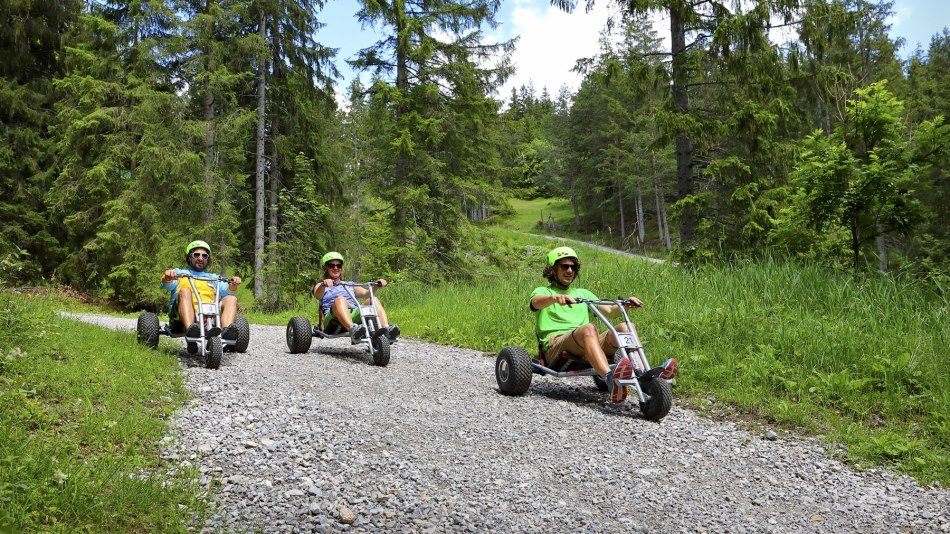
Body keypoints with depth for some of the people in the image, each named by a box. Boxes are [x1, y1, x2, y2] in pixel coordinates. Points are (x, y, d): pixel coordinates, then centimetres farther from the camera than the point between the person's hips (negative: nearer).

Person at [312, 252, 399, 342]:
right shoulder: (321, 286, 23)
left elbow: (366, 293, 14)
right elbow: (317, 295, -3)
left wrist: (377, 285, -6)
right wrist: (323, 285, -25)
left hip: (355, 316, 4)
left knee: (373, 300, -19)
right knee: (340, 299, -34)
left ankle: (386, 329, -43)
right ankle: (352, 329, -62)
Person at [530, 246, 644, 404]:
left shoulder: (583, 294, 32)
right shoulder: (542, 291, 17)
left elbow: (610, 312, 17)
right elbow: (536, 302, -11)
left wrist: (626, 305, -5)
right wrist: (555, 297, -33)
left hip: (585, 350, 5)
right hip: (555, 343, -5)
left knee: (625, 327, -19)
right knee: (589, 328, -37)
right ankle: (611, 379, -61)